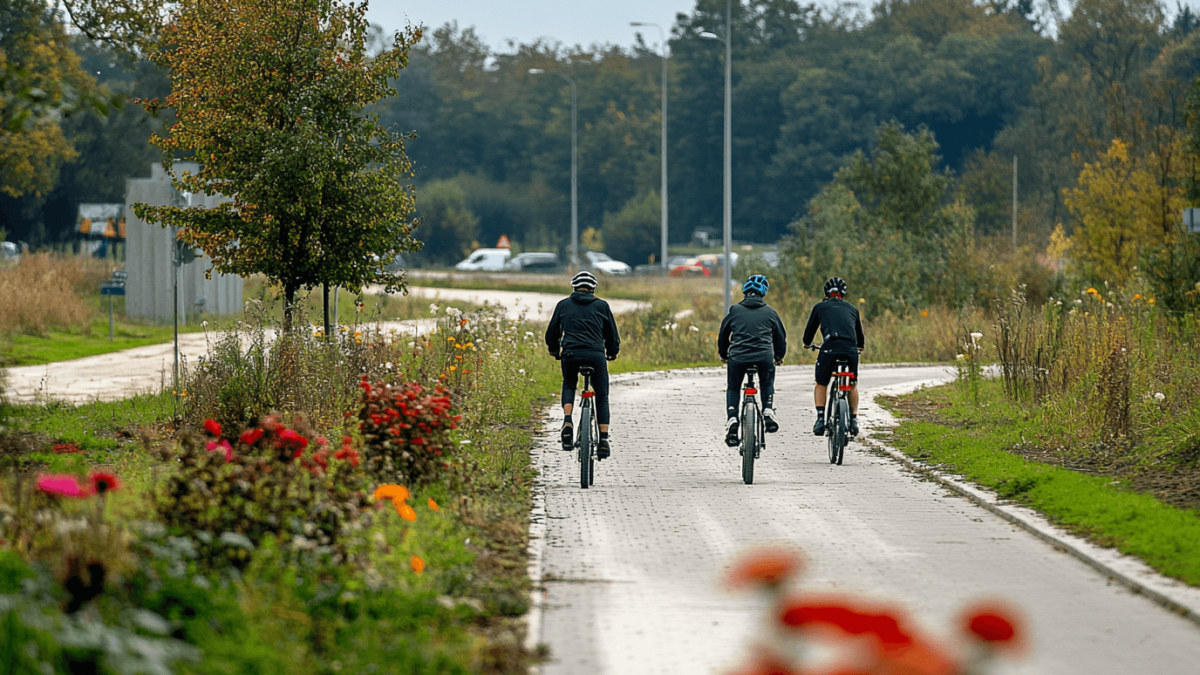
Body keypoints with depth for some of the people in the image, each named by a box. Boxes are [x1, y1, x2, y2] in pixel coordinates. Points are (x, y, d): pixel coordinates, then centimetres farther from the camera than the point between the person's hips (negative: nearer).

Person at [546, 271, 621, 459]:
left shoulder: (563, 305, 17)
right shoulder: (602, 306, 15)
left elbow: (551, 334, 22)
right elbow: (613, 335, 18)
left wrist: (556, 352, 40)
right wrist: (612, 353, 38)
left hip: (570, 353, 1)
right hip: (596, 354, -1)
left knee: (569, 386, 28)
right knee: (602, 397, 13)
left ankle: (567, 421, 2)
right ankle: (603, 440, 1)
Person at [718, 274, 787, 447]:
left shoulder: (734, 310, 12)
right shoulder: (769, 312, 12)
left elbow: (723, 334, 21)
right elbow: (781, 335, 21)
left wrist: (723, 354, 39)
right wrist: (779, 356, 39)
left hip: (738, 356, 0)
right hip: (765, 356, 0)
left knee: (732, 389, 18)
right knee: (767, 385, 27)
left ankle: (731, 419, -3)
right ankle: (768, 411, 6)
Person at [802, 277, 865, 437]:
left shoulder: (820, 307, 19)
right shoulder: (852, 309, 26)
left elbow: (810, 329, 26)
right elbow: (859, 333, 39)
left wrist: (807, 343, 49)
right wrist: (860, 345, 62)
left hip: (829, 347, -2)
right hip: (851, 349, 2)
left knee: (821, 385, 16)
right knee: (853, 385, 23)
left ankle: (820, 418, 1)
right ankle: (854, 419, 16)